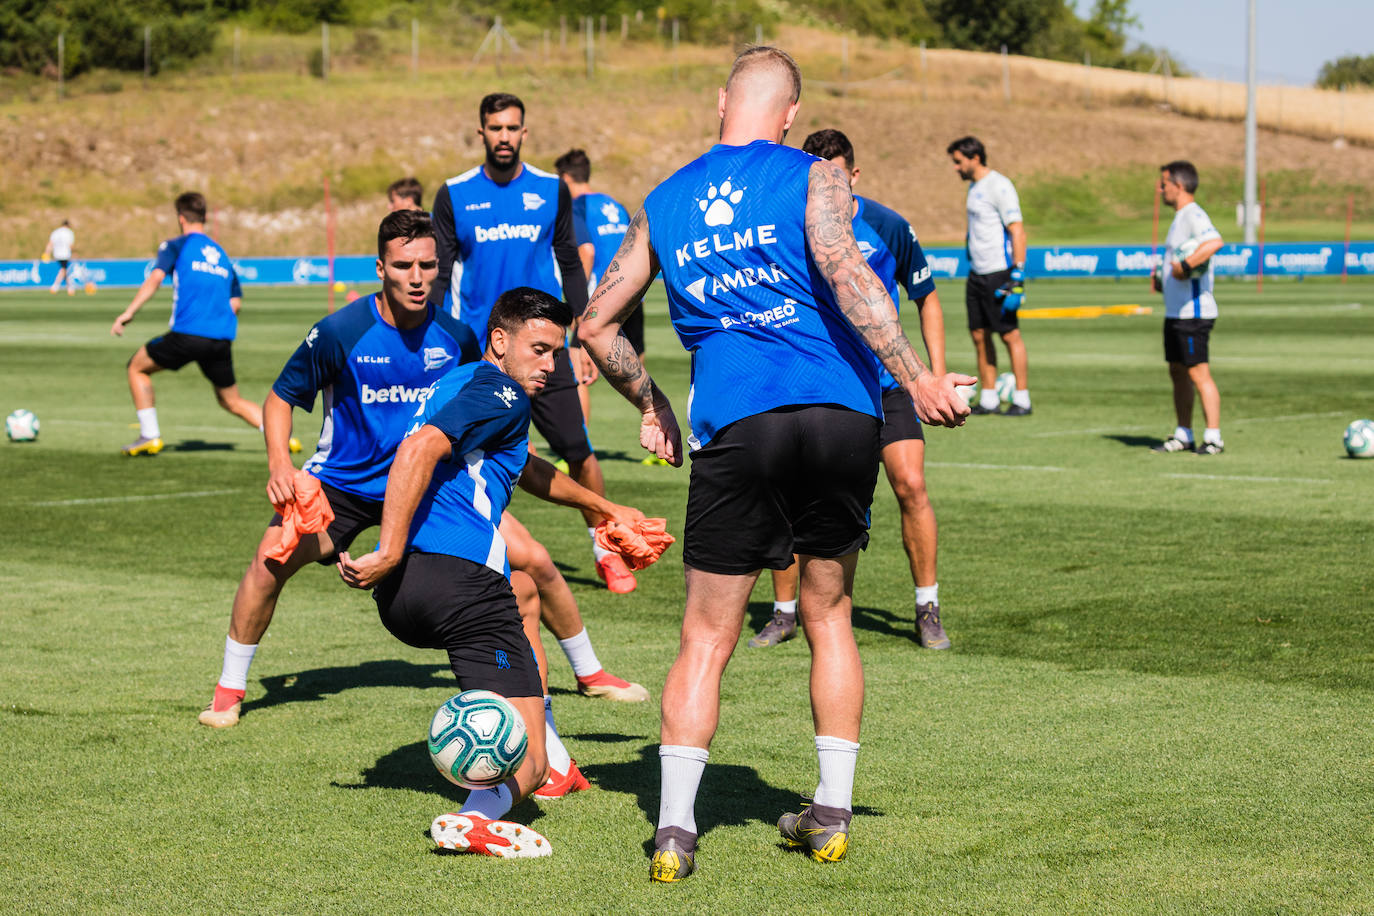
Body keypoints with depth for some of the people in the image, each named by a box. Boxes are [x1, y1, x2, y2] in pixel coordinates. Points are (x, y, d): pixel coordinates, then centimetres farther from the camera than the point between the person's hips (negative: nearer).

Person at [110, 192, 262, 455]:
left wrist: (129, 312, -14)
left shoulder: (176, 246, 6)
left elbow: (155, 278, -10)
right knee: (232, 401, 18)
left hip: (187, 335, -5)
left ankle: (150, 435, 9)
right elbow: (236, 302, 18)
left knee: (137, 367, 17)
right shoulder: (222, 255, 22)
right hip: (222, 339, 5)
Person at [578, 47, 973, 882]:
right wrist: (918, 381, -16)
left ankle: (676, 831, -4)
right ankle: (832, 815, 19)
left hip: (734, 428, 1)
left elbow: (597, 324, 20)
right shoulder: (814, 178, 5)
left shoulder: (664, 203, 16)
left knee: (706, 641, 6)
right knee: (830, 617, 17)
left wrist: (651, 405, 32)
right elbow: (842, 269, -14)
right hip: (841, 414, 0)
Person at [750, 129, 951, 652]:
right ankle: (784, 613, 11)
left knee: (910, 485, -12)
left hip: (883, 379, -1)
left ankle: (927, 612, 3)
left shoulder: (888, 227, -7)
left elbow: (926, 297, 6)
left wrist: (937, 373, 0)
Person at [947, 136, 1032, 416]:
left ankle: (1022, 400, 1)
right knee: (979, 335, 7)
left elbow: (1017, 231, -16)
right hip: (977, 273, 9)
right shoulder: (974, 187, 15)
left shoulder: (999, 186, -12)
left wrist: (1017, 276, -20)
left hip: (998, 274, -9)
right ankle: (988, 400, 13)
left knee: (1010, 335, -5)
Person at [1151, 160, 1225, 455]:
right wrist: (1163, 281, 16)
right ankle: (1183, 436, 21)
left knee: (1198, 373, -9)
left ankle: (1213, 438, -7)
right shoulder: (1180, 218, 17)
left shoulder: (1194, 215, -15)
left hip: (1194, 312, -11)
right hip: (1175, 311, 11)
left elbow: (1214, 242, -35)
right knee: (1177, 372, 14)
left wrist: (1185, 266, -33)